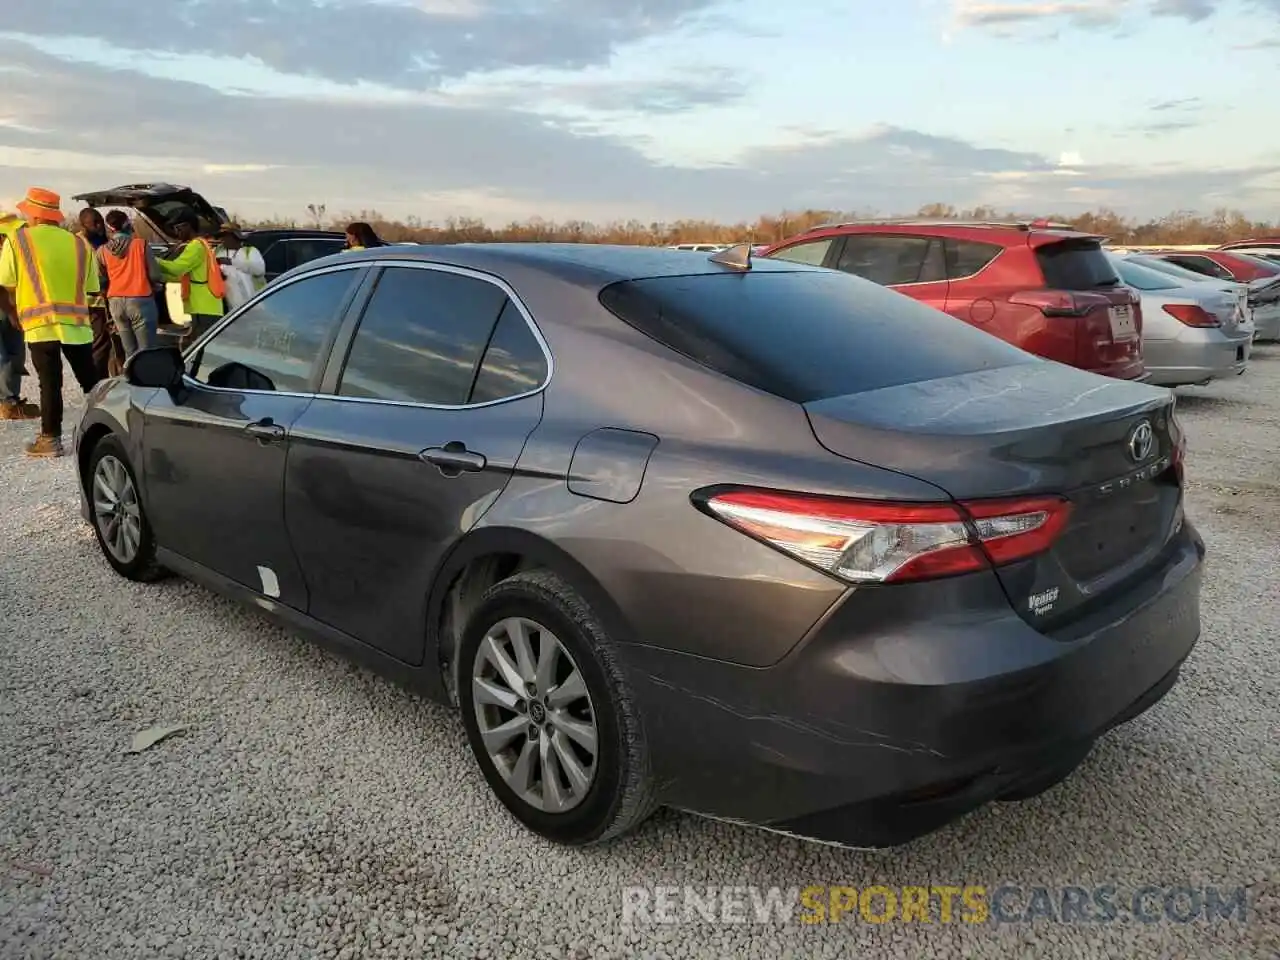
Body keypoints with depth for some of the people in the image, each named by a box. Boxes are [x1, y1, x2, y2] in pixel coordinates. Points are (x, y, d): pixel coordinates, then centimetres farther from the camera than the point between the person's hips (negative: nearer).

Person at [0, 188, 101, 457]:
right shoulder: (79, 243, 11)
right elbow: (91, 288, 9)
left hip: (40, 324, -3)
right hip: (77, 323, 3)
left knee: (50, 382, 1)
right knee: (90, 380, 10)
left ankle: (50, 439, 5)